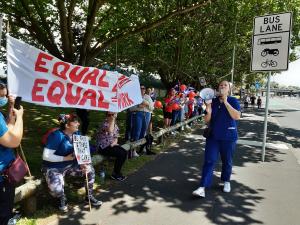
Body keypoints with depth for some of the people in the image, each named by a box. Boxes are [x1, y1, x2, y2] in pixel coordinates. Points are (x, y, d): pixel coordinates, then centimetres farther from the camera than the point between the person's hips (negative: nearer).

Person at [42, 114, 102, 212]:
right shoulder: (57, 135, -25)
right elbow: (46, 156, -24)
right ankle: (62, 199, 9)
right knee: (56, 188, -30)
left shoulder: (77, 134, -4)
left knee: (90, 169, -5)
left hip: (71, 165, 7)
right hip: (54, 168, -6)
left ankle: (89, 196, 16)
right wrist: (65, 158, -24)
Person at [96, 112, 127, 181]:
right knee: (121, 154, -21)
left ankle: (117, 172, 3)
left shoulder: (115, 125, 8)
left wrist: (113, 143, -11)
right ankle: (115, 174, -2)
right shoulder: (104, 124, -17)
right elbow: (110, 130, -41)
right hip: (103, 147, -7)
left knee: (125, 152, -14)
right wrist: (112, 119, -31)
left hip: (111, 145, 7)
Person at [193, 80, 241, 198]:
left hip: (228, 137, -1)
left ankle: (226, 181, 37)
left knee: (227, 161, 13)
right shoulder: (213, 102, 5)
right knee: (209, 161, -4)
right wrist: (208, 112, -15)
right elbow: (206, 120, 6)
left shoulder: (233, 101, -2)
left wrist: (226, 102, -21)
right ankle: (202, 188, -5)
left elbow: (237, 116, -18)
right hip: (213, 136, 2)